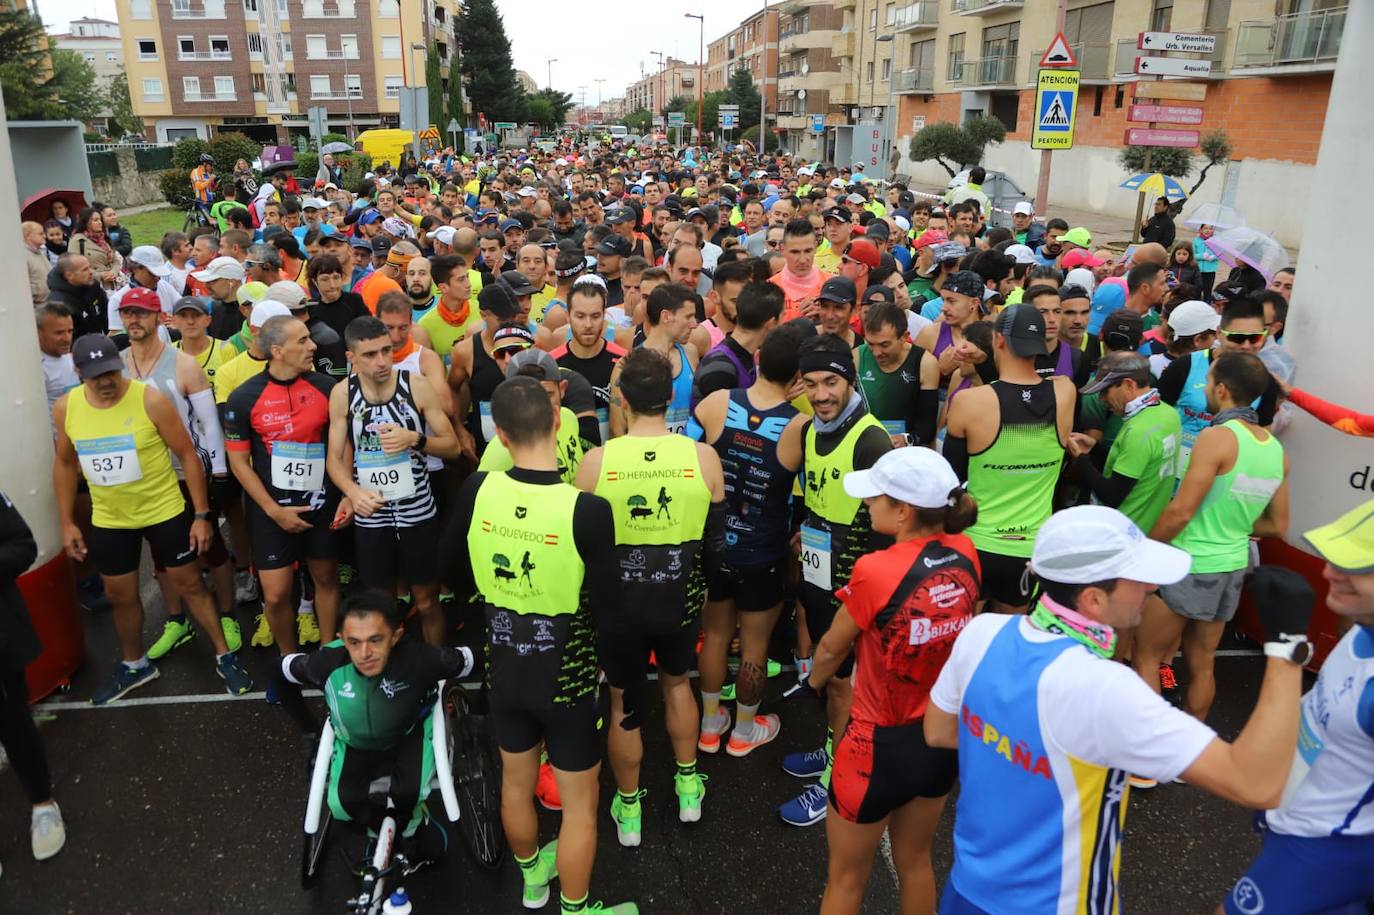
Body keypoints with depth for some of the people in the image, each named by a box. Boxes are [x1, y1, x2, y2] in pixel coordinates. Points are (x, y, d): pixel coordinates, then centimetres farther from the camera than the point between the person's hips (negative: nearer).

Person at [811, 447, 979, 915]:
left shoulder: (874, 571, -27)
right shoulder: (965, 555, -11)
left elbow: (832, 647, -9)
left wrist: (815, 680, 13)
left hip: (882, 744, -6)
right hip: (944, 736, 6)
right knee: (915, 861, 28)